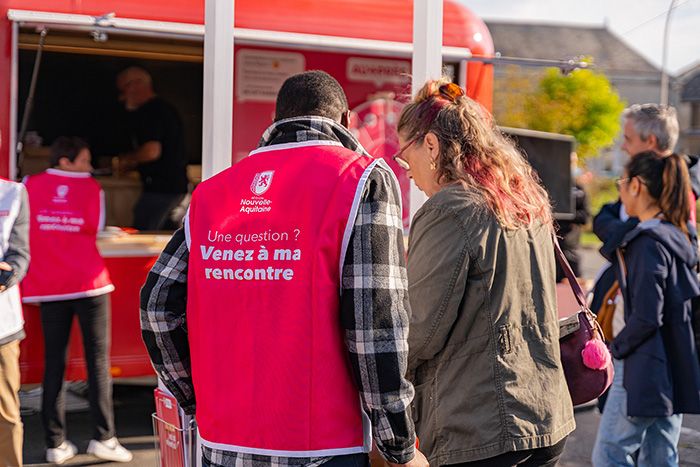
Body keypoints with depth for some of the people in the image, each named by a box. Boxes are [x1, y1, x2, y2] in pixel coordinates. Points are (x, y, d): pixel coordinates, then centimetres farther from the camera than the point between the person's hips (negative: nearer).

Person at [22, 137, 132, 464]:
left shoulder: (30, 185, 6)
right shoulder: (91, 187, 1)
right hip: (89, 282, -2)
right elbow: (95, 230, 0)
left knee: (54, 362, 6)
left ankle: (56, 444, 6)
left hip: (48, 286, 2)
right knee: (98, 359, 2)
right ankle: (103, 437, -2)